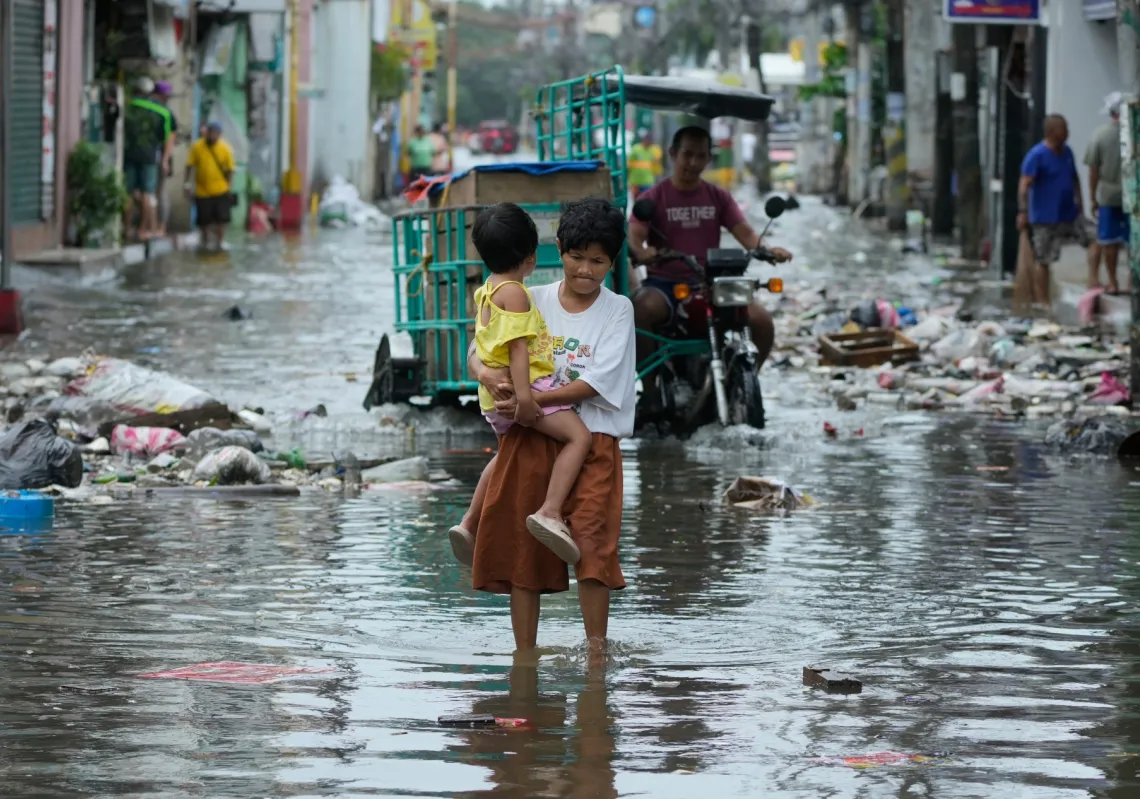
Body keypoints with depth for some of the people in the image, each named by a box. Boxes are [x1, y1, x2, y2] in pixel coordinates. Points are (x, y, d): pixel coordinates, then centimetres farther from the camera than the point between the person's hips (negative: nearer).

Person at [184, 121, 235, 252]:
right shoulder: (197, 147, -6)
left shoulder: (225, 149, -5)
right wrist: (187, 183, -5)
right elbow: (189, 166, -1)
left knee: (221, 217, 0)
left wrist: (227, 185, -3)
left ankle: (220, 241, 16)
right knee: (204, 219, 9)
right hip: (202, 191, 0)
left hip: (220, 191, 0)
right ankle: (205, 241, 30)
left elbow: (230, 170, 1)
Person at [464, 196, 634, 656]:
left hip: (591, 439, -3)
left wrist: (529, 399, -17)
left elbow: (595, 384, -10)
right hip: (528, 439, 3)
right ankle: (523, 657, 13)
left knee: (591, 545, -13)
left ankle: (597, 652, -6)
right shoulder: (533, 301, 8)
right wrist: (487, 374, -18)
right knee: (520, 548, 5)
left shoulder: (617, 310, 1)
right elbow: (477, 353, 6)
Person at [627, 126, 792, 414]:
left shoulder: (718, 197, 14)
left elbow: (744, 232, 3)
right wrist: (642, 252, -35)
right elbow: (635, 235, -10)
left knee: (762, 320, -21)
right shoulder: (654, 198, 4)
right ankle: (649, 389, -23)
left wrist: (767, 249, -19)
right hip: (665, 283, -3)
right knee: (640, 311, -38)